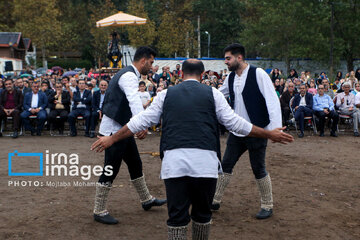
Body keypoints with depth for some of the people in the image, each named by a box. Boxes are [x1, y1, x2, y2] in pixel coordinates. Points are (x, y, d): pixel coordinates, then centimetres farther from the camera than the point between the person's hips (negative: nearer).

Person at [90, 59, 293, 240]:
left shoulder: (166, 94, 15)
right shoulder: (212, 93, 11)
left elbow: (141, 122, 17)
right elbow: (235, 122, 9)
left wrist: (111, 139, 29)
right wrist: (270, 134, 20)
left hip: (174, 162, 1)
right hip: (205, 161, 0)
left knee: (177, 216, 5)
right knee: (202, 213, 16)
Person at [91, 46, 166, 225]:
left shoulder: (128, 74, 15)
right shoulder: (129, 76, -19)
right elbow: (134, 100, -36)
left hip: (122, 128, 11)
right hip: (114, 129, -11)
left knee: (135, 164, 18)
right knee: (110, 170, -4)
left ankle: (146, 200, 32)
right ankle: (99, 212, 8)